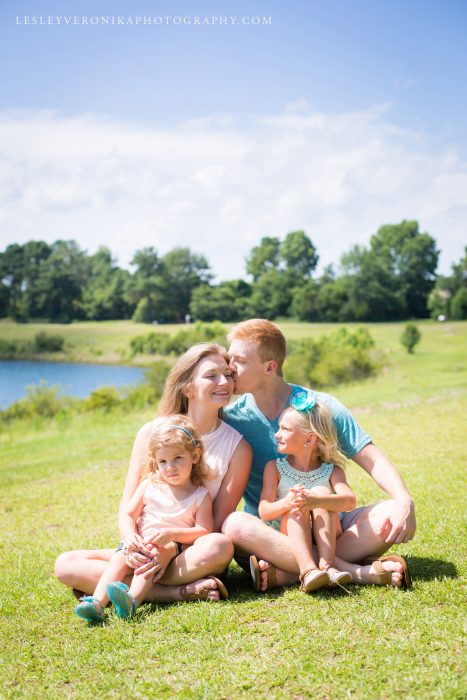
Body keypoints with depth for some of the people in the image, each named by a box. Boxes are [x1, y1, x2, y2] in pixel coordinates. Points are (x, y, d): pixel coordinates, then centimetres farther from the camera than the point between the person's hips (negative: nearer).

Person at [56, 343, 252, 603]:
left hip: (192, 556, -2)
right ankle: (178, 592, -27)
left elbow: (218, 523, -6)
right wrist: (131, 543, -21)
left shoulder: (237, 447, -5)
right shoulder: (152, 433, 0)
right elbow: (127, 506, 1)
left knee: (220, 546, -36)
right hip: (146, 550, 2)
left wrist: (171, 552, -22)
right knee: (66, 564, -19)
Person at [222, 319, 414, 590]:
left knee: (392, 514, -24)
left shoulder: (322, 406, -2)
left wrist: (404, 501, -23)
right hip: (271, 534, -1)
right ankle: (356, 571, -34)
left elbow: (372, 459, -6)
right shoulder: (231, 418, -1)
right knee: (235, 525, -34)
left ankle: (285, 572, -32)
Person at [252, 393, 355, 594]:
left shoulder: (331, 471, 0)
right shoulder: (275, 468, 2)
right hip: (288, 538, 0)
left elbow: (349, 501, -21)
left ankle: (327, 565, -36)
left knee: (321, 492, -22)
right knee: (296, 506, -26)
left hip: (325, 537, 0)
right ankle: (308, 570, -46)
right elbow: (264, 512, -11)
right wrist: (286, 503, -35)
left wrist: (314, 501, -41)